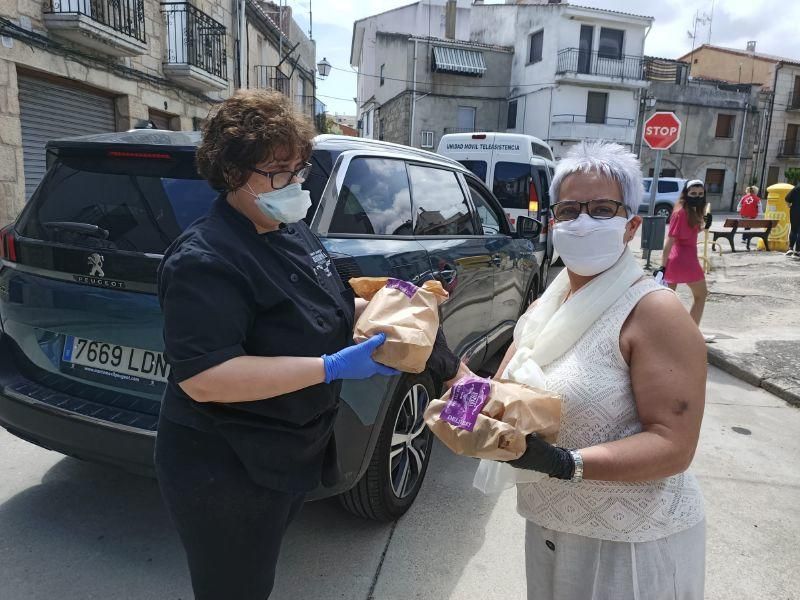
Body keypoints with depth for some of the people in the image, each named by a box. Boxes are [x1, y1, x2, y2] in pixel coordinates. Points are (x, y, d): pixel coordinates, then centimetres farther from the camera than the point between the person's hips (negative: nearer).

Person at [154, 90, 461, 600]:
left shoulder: (294, 233, 3)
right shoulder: (205, 260, -25)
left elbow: (327, 309, 16)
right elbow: (203, 379, -32)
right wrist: (331, 366, -33)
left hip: (292, 456, 8)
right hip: (225, 474, -8)